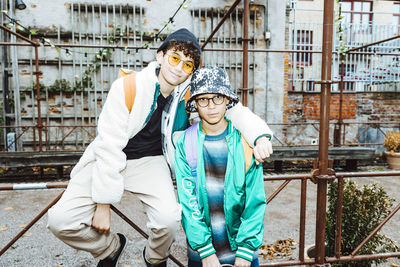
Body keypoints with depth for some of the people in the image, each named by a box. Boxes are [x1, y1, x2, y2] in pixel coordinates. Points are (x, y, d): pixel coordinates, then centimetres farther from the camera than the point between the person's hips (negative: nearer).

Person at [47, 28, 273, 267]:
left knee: (169, 217, -26)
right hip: (109, 159, 0)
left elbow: (234, 109, -11)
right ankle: (111, 248, 21)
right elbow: (109, 147, -20)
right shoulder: (127, 87, -20)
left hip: (150, 160, 1)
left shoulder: (191, 92, -11)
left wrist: (260, 136, -32)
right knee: (61, 219, -13)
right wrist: (103, 203, -17)